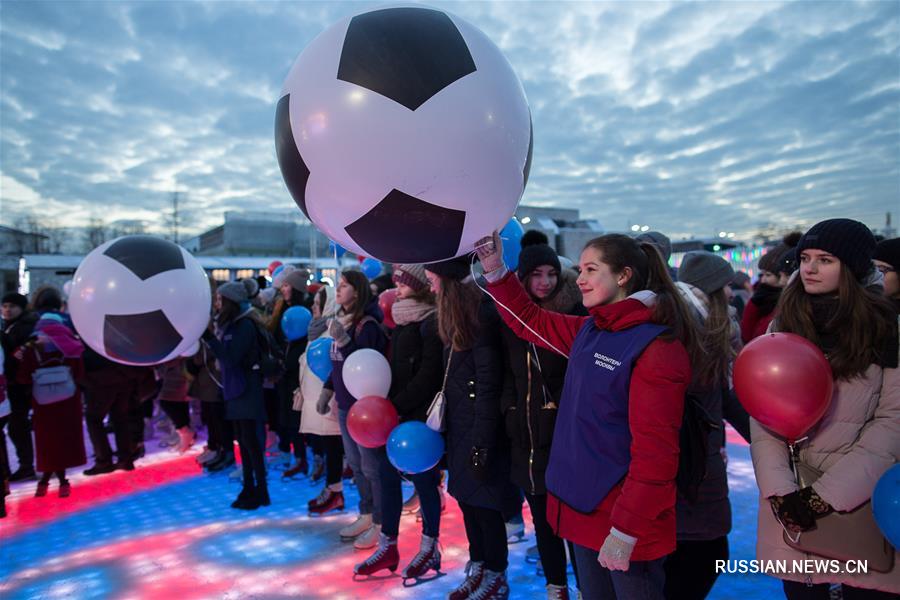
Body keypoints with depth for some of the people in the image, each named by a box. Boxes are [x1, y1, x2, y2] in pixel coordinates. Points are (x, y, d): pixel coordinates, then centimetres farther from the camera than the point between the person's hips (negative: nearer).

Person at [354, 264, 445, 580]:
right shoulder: (402, 321, 15)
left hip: (418, 416, -8)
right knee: (387, 477, 10)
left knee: (423, 479, 3)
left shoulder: (431, 323, -11)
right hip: (394, 413, 8)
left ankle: (429, 549, 18)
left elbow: (428, 375, -16)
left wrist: (396, 405, -15)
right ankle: (387, 547, 22)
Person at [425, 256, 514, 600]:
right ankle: (478, 568, 30)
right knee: (466, 499, 15)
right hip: (458, 427, 8)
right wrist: (444, 423, 13)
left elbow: (488, 387, -20)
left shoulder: (480, 317, -18)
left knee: (484, 503, 4)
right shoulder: (456, 317, 9)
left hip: (480, 430, -8)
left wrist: (482, 443, -19)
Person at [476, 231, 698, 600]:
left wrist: (626, 530, -21)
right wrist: (495, 270, 7)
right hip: (582, 507, 8)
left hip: (625, 520, -7)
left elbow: (655, 452, -22)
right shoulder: (589, 331, 4)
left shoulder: (658, 347, -20)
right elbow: (529, 320, 17)